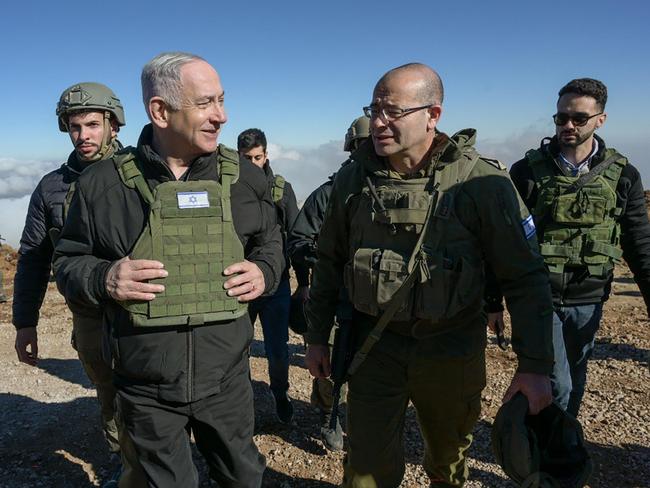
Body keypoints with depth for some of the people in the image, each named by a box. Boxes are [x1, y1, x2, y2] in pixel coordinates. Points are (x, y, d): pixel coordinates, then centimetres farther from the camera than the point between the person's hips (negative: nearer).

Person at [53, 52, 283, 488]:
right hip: (147, 391, -1)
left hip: (226, 382, 2)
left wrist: (265, 273, -9)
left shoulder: (242, 175, -2)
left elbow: (270, 243, 12)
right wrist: (102, 279, -18)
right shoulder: (103, 182, -7)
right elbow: (68, 261, 3)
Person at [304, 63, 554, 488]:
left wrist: (536, 365, -12)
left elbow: (525, 277, -9)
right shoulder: (354, 178, -3)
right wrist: (317, 336, 8)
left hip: (451, 352, -1)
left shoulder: (481, 182, -13)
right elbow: (329, 261, 7)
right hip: (375, 346, 2)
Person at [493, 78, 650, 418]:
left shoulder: (622, 176, 1)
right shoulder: (528, 170, -6)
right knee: (557, 385, -7)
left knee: (574, 383, 16)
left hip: (588, 302, 3)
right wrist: (494, 300, -2)